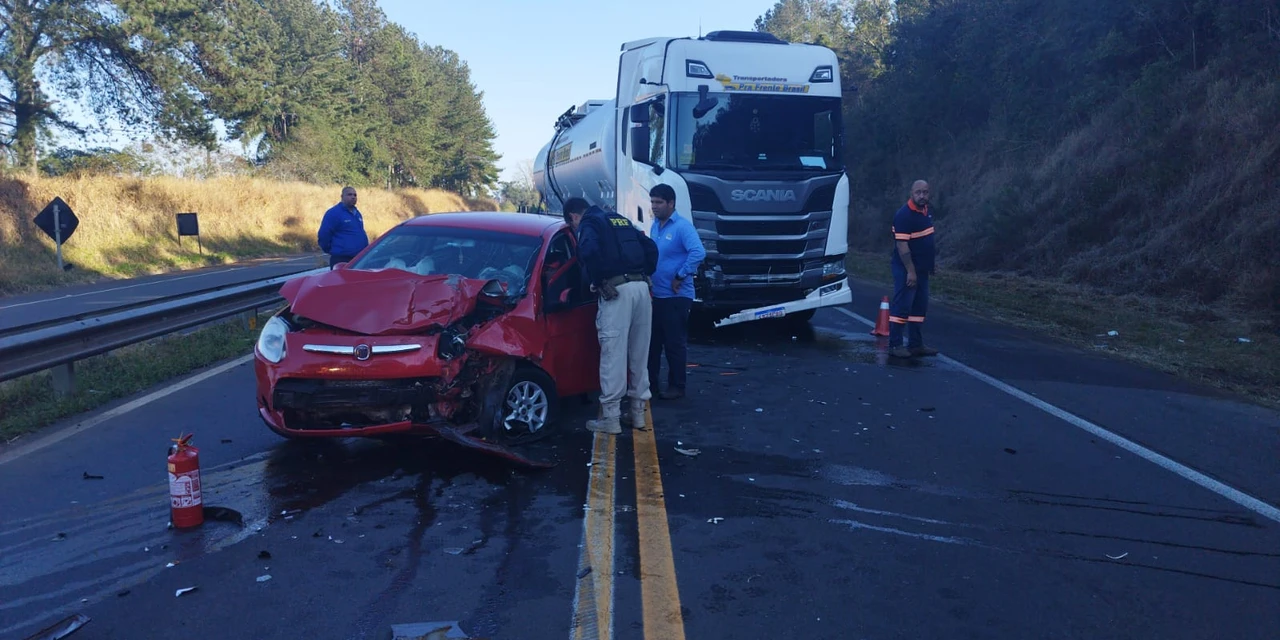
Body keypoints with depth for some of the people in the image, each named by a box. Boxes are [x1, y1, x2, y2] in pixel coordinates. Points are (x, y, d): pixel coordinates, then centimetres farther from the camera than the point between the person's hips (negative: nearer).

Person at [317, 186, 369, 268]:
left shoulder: (357, 213, 18)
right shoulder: (333, 213, -9)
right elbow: (323, 234, -10)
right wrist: (330, 250, -1)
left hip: (359, 259, 8)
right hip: (341, 259, -8)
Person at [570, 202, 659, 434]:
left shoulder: (589, 223, 3)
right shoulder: (621, 220, 25)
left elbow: (589, 251, -18)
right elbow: (651, 248, 20)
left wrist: (595, 280, -5)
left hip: (616, 290, -7)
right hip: (641, 287, 7)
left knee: (613, 354, -4)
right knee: (639, 354, 14)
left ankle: (610, 417, -2)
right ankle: (638, 412, 21)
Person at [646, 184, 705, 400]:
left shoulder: (682, 226, -14)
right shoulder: (654, 226, 11)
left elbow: (698, 253, -26)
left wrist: (680, 276, -22)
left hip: (675, 296, -8)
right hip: (655, 294, 8)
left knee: (675, 343, 1)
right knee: (652, 341, 13)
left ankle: (677, 386, 11)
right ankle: (650, 382, 23)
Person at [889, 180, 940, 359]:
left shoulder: (926, 210, 9)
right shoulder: (904, 215, -17)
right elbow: (902, 245, -21)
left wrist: (930, 265, 19)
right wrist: (910, 271, -23)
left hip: (922, 268, 9)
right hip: (906, 269, -9)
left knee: (920, 307, 11)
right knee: (902, 306, -5)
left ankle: (916, 345, 18)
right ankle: (895, 345, 0)